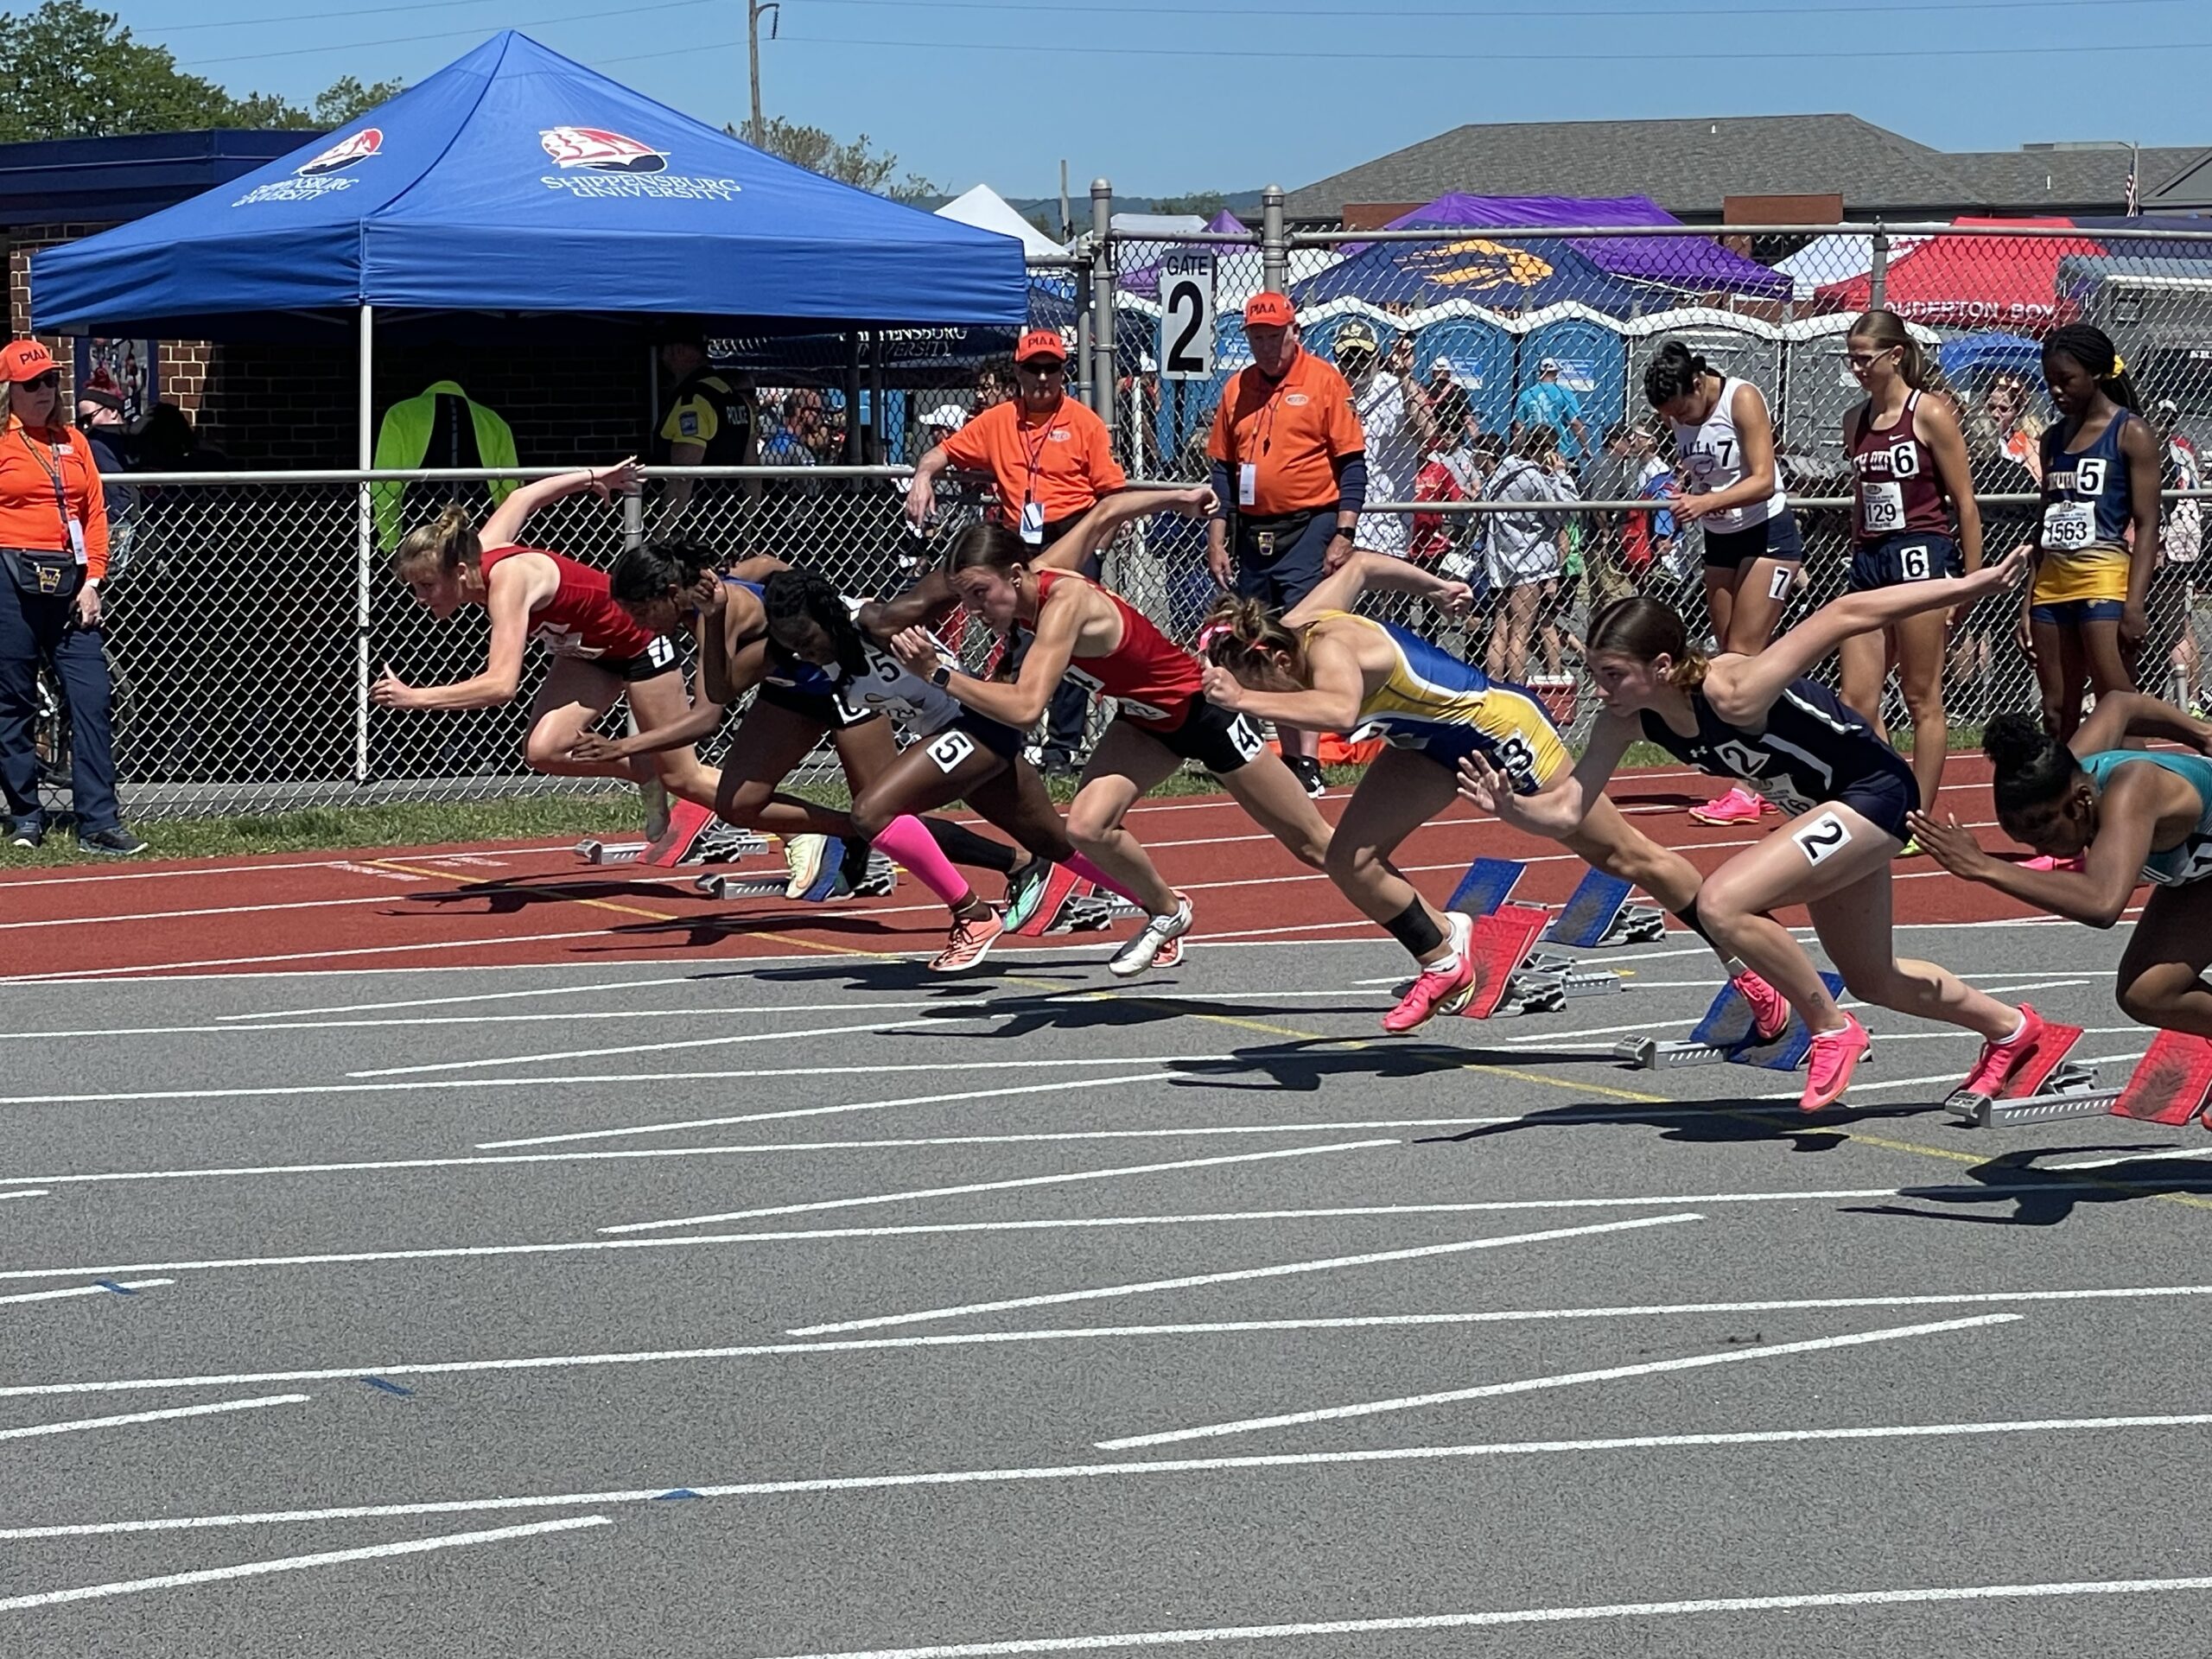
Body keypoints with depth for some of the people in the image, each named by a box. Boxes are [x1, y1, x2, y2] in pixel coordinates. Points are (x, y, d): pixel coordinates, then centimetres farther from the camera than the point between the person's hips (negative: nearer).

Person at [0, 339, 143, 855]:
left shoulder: (73, 442, 16)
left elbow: (95, 513, 13)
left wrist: (92, 581, 4)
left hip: (70, 584, 4)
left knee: (92, 697, -4)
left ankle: (99, 823, -5)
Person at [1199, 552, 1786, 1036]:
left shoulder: (1326, 648, -35)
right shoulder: (1297, 624, -11)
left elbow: (1340, 711, -59)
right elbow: (1358, 566, 9)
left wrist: (1242, 701, -60)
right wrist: (1434, 588, 19)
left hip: (1498, 723, -8)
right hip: (1433, 742, 9)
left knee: (1621, 854, 8)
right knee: (1351, 861, -5)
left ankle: (1743, 963, 24)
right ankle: (1445, 961, 16)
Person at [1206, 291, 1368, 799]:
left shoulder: (1324, 382, -2)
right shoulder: (1236, 391, 12)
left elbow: (1351, 464, -4)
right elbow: (1222, 468, 15)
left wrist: (1344, 534, -12)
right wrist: (1217, 541, 8)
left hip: (1308, 530, -6)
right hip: (1252, 536, 6)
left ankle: (1308, 764, -14)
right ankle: (1289, 759, 16)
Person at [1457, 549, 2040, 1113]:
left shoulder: (1729, 693, -35)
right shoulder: (1627, 720, -14)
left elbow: (1845, 614, -31)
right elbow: (1565, 810, -13)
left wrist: (1969, 586, -27)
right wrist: (1510, 806, -35)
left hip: (1875, 791, -9)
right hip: (1826, 810, 9)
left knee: (1722, 904, -25)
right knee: (1872, 980, 24)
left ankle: (1831, 1030, -4)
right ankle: (2008, 1029, 50)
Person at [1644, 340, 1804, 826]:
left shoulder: (1742, 399, -19)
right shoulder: (1680, 412, 0)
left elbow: (1763, 481, -26)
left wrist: (1706, 502, -39)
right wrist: (1681, 496, -6)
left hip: (1767, 535, -7)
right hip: (1720, 539, 7)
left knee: (1743, 657, -13)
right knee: (1731, 661, 5)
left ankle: (1745, 792, -15)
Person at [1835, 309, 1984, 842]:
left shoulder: (1931, 413, -6)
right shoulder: (1855, 421, 12)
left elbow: (1965, 503, -5)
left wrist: (1972, 580, -7)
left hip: (1920, 556, -6)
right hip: (1868, 560, 6)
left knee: (1921, 698, -1)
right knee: (1856, 699, -1)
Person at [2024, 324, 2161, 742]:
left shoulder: (2131, 433, -3)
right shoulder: (2054, 438, 16)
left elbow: (2147, 525, -8)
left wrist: (2134, 605, -16)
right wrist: (2030, 601, 15)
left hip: (2104, 582, -7)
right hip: (2052, 583, 7)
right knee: (2057, 716, 6)